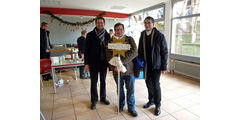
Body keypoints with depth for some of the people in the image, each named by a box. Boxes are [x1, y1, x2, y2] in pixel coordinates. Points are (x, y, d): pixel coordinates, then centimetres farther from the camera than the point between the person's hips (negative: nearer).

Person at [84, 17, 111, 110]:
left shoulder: (107, 35, 4)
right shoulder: (90, 35, -2)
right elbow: (86, 49, -2)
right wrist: (86, 63, -7)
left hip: (104, 62, 3)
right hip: (93, 63, -2)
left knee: (103, 81, 15)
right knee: (94, 82, 7)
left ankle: (103, 97, 33)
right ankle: (94, 100, 24)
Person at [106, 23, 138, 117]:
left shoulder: (129, 39, 2)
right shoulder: (111, 41, 7)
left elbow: (134, 52, -10)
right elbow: (109, 55, 1)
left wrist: (123, 61, -21)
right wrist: (114, 66, -14)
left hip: (129, 69, -1)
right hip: (117, 70, 1)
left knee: (130, 90, 8)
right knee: (120, 89, 16)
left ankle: (131, 108, 27)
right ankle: (121, 105, 39)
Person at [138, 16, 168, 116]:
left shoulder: (159, 36, -9)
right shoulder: (142, 36, 5)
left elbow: (164, 52, -8)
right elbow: (140, 51, 11)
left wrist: (164, 67, -10)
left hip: (156, 65, -4)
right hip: (146, 65, 5)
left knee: (155, 84, 0)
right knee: (148, 83, 13)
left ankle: (158, 105, 20)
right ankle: (151, 100, 35)